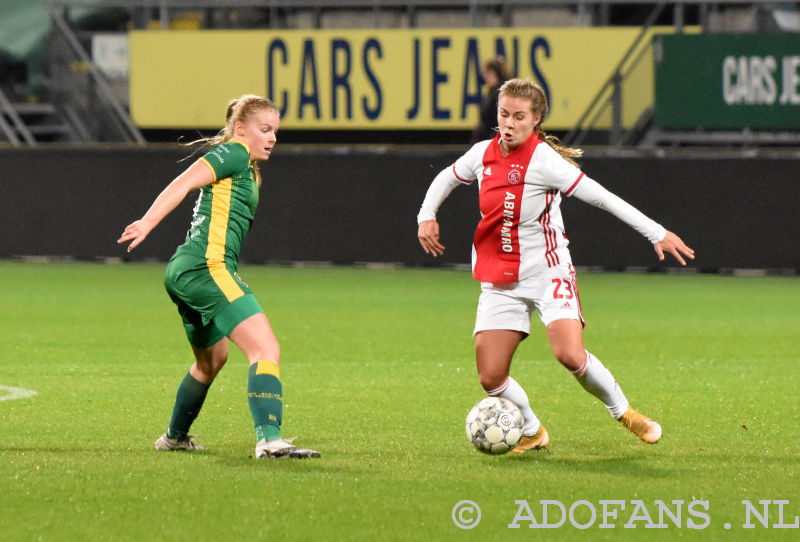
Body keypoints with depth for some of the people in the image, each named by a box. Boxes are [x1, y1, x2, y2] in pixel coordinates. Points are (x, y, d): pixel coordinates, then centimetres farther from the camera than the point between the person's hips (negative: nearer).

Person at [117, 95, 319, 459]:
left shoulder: (247, 170, 26)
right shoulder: (234, 154, -3)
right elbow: (183, 183, -14)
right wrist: (147, 223, -26)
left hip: (185, 270, 11)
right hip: (206, 266, -11)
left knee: (212, 359, 32)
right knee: (267, 349, -22)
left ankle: (175, 437, 50)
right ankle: (269, 439, -38)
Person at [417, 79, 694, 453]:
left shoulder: (543, 161, -16)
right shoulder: (483, 154, 2)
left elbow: (600, 197, -19)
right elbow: (447, 178, 24)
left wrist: (656, 233, -22)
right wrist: (427, 215, 9)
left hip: (548, 273, -5)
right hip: (500, 282, 5)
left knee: (570, 355, -25)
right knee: (490, 378, -6)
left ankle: (623, 412, 2)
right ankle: (532, 432, 22)